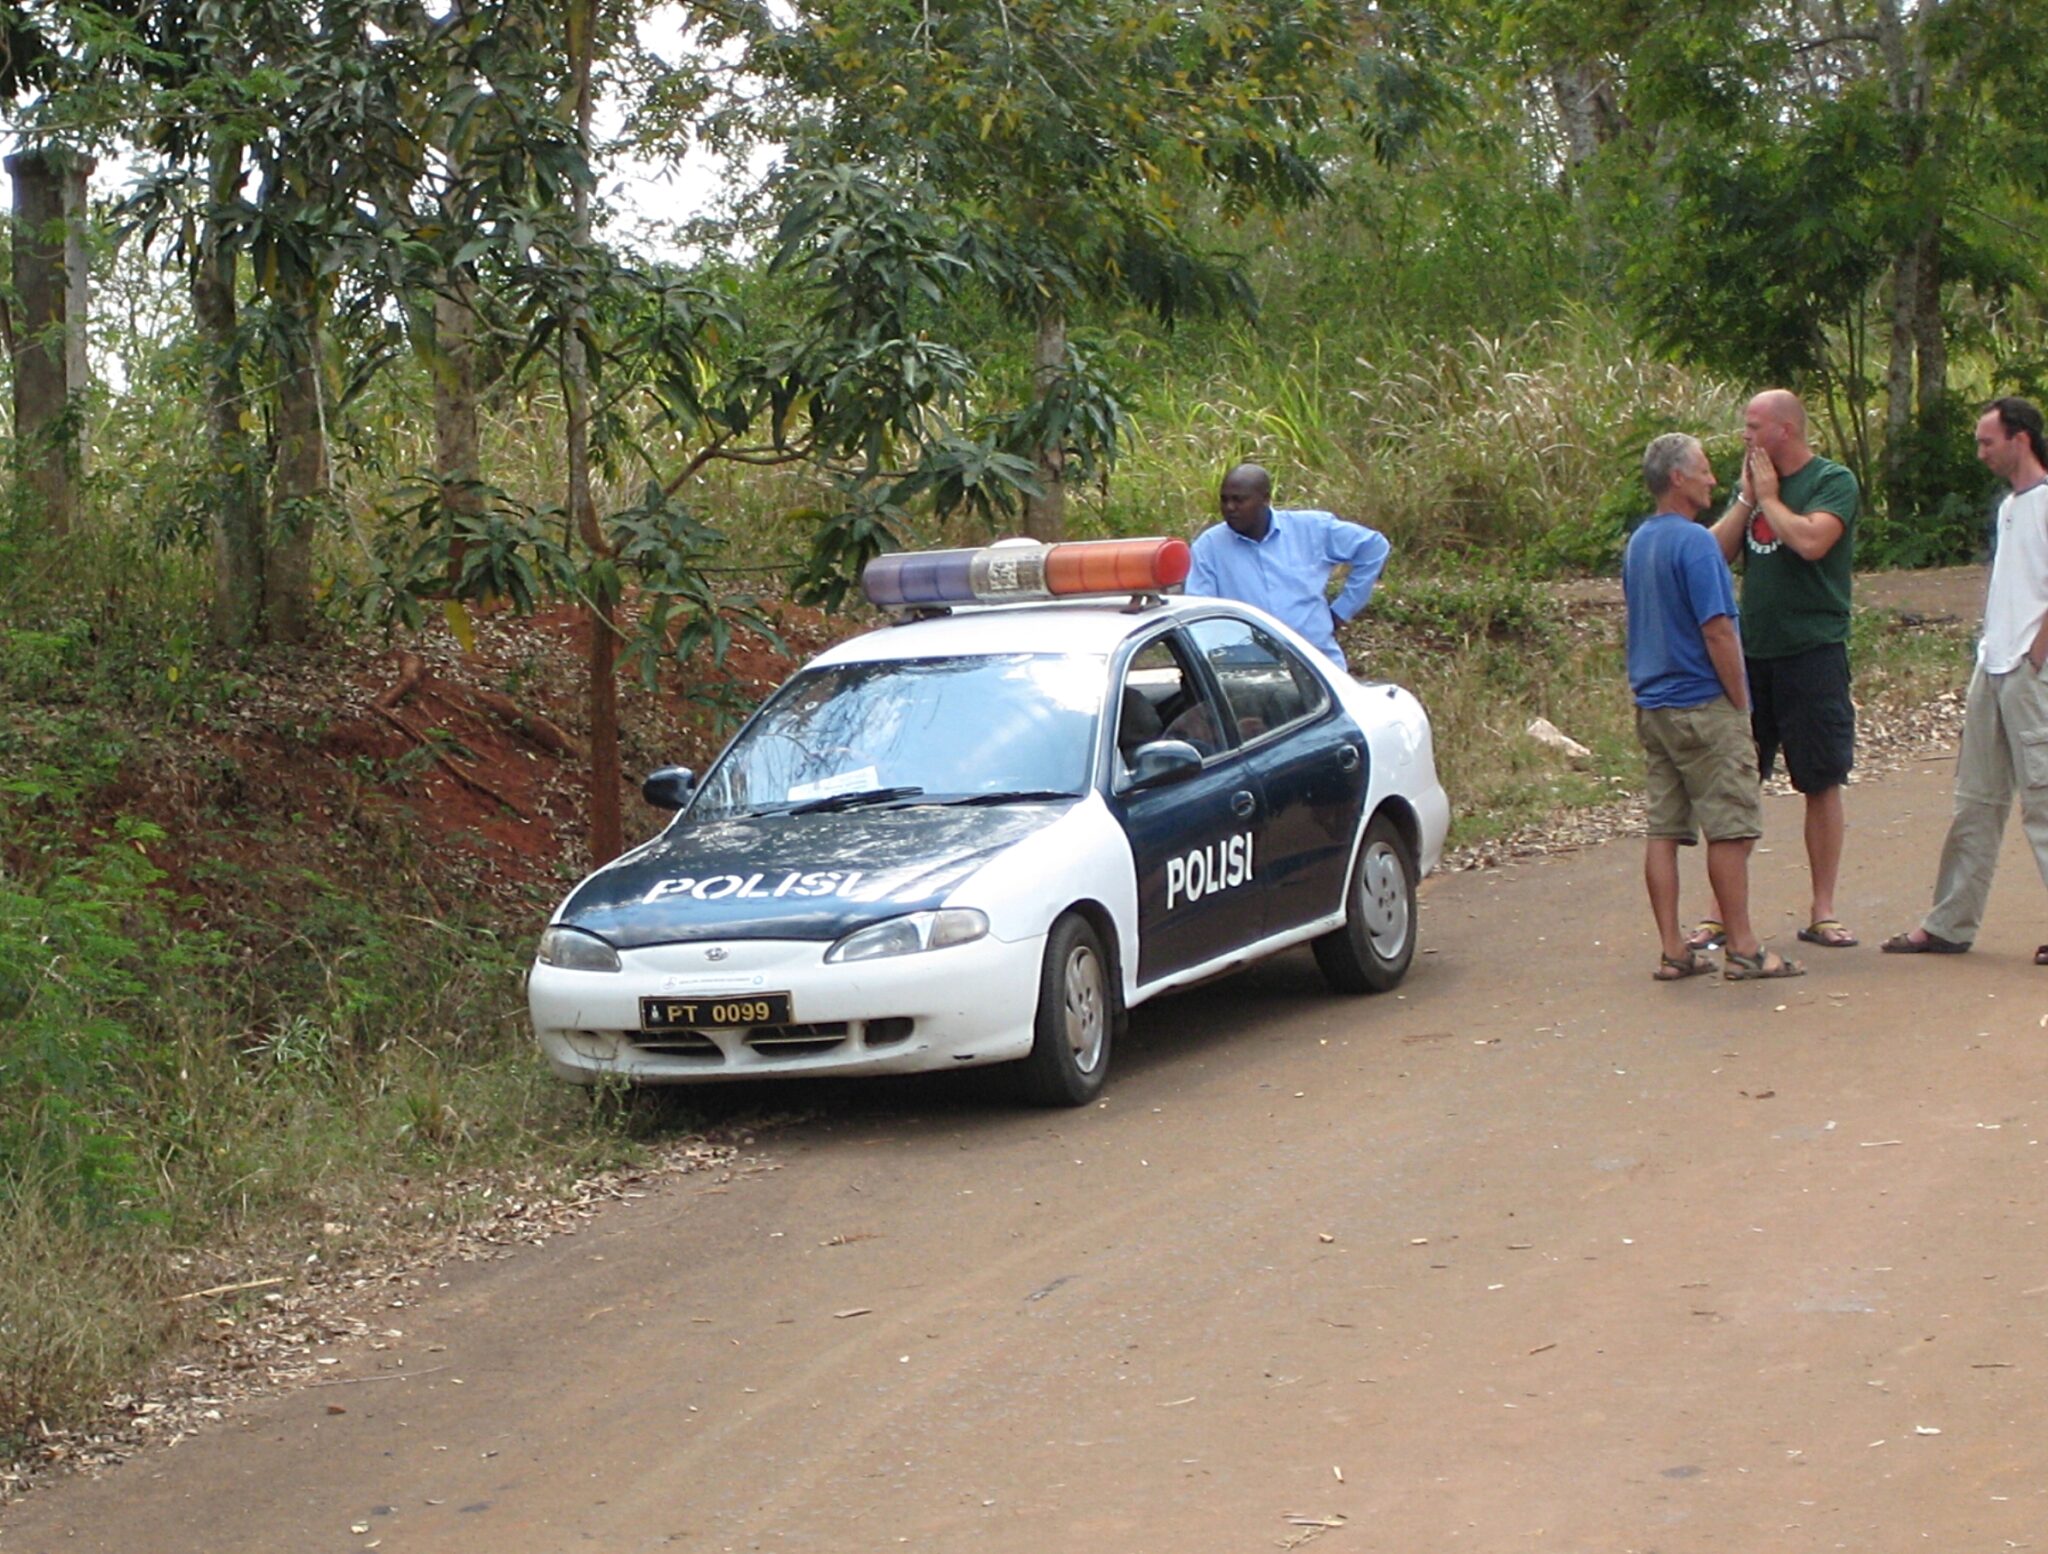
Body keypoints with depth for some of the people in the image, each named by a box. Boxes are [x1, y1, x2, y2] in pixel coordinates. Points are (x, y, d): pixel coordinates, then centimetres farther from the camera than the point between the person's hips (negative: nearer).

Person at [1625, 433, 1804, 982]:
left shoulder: (1637, 543, 12)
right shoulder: (1694, 542, -15)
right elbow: (1717, 631, -18)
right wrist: (1741, 707, -12)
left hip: (1651, 705, 8)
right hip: (1702, 705, -8)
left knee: (1663, 828, 6)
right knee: (1730, 827, -3)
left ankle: (1673, 951, 7)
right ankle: (1743, 949, 0)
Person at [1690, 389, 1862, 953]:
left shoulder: (1834, 481, -6)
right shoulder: (1754, 484, 13)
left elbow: (1811, 541, -23)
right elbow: (1716, 552, 5)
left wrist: (1769, 495, -10)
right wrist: (1747, 496, -3)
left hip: (1812, 652, -5)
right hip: (1751, 651, 5)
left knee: (1822, 782, 2)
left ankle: (1822, 911, 10)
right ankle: (1721, 912, 8)